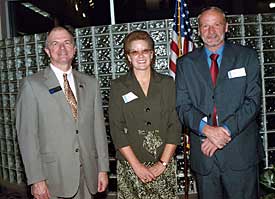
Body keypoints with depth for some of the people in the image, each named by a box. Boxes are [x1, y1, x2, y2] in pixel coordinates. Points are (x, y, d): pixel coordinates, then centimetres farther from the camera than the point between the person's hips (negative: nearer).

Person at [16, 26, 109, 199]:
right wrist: (36, 180, -10)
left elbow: (98, 128, 5)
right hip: (53, 178, -3)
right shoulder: (32, 85, -5)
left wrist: (103, 169, 3)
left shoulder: (90, 83, 6)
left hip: (88, 175, 3)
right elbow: (27, 135, -7)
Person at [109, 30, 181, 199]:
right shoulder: (118, 86, 0)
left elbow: (175, 126, 0)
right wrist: (137, 165, -11)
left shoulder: (167, 83, 4)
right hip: (130, 167, -1)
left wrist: (163, 163, -8)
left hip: (164, 166, 1)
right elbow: (117, 130, -5)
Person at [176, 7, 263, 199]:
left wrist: (226, 131, -15)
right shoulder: (185, 64, 6)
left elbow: (253, 100, -4)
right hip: (204, 154, 1)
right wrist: (206, 128, -19)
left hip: (241, 152, -1)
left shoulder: (247, 56, 4)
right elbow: (183, 106, -1)